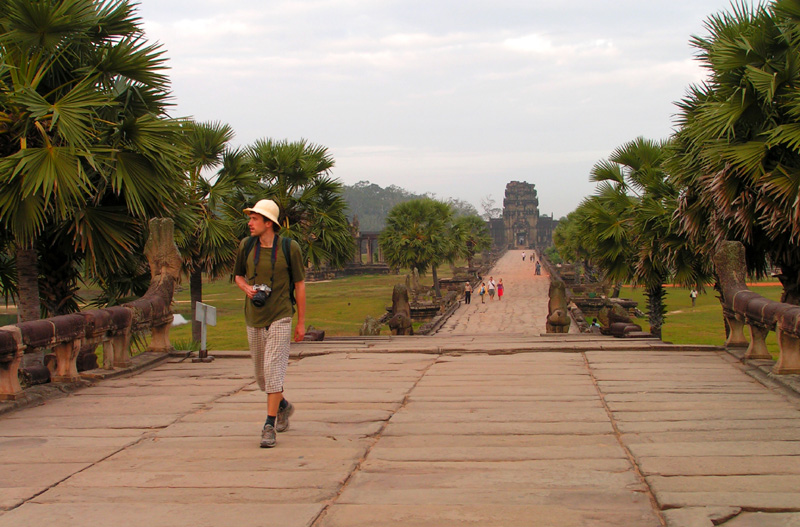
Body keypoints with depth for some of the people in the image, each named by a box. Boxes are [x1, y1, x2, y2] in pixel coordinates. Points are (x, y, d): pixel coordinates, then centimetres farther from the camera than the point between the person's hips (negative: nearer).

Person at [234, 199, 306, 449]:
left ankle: (269, 426, -12)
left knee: (273, 369, -14)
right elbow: (238, 275, 17)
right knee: (261, 374, 14)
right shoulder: (246, 245, 1)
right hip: (254, 318, 4)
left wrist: (302, 322, 1)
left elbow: (300, 285, 0)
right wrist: (247, 288, -8)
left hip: (280, 317, -4)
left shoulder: (290, 248, -7)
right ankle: (283, 406, 42)